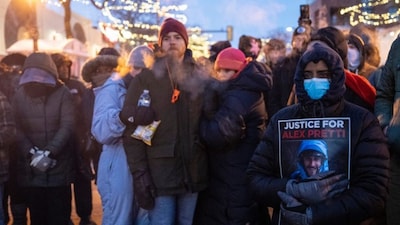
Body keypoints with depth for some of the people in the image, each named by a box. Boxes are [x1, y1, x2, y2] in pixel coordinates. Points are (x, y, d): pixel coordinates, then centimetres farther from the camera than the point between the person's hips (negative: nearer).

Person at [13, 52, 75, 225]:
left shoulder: (62, 93, -2)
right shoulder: (19, 95, 6)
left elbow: (67, 126, -9)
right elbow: (17, 130, -1)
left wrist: (49, 153, -17)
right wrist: (31, 153, -15)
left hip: (59, 166, -2)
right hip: (30, 168, 2)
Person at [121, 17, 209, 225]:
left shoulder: (202, 78, 8)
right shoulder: (145, 78, -1)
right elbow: (131, 129, -6)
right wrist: (139, 173, -12)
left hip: (193, 172, 3)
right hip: (159, 173, -3)